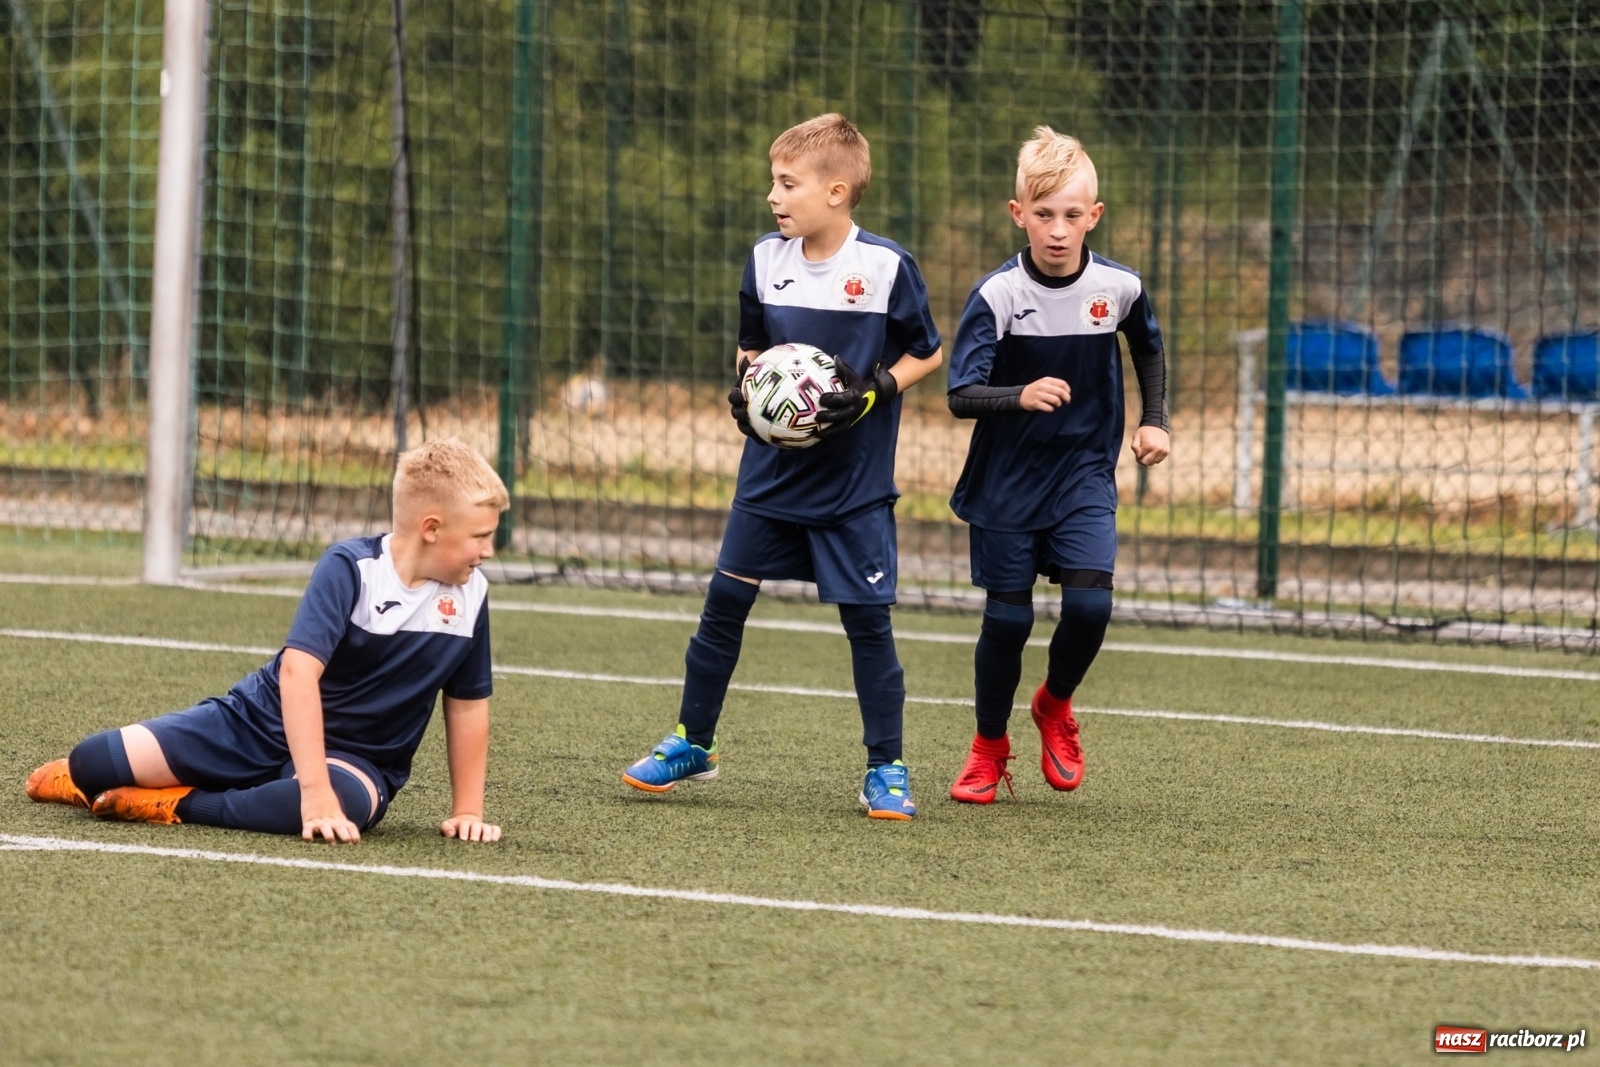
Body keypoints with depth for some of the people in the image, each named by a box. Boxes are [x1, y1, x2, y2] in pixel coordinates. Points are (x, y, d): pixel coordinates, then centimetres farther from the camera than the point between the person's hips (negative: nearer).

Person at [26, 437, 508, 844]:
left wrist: (468, 810, 3)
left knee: (350, 798, -40)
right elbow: (298, 670, -29)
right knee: (93, 763, -14)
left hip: (354, 760, 2)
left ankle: (177, 803, -19)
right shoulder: (351, 568, -19)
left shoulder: (470, 596, -6)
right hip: (262, 720, -2)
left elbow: (468, 702, 7)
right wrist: (314, 790, -37)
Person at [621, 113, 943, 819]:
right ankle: (692, 745, 18)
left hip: (856, 482, -4)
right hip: (772, 470, 4)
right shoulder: (766, 261, 1)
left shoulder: (885, 267, -13)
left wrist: (874, 392, -17)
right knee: (725, 600, 5)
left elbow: (927, 354, -2)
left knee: (866, 618, -2)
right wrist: (743, 389, -4)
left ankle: (886, 769, 9)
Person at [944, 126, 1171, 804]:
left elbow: (1148, 350, 17)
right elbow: (961, 396, -21)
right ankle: (989, 749, 25)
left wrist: (1155, 420, 8)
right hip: (1007, 479, -2)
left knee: (1090, 602, -15)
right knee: (1007, 617, 2)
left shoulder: (1118, 288, -7)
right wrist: (1021, 396, -38)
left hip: (1084, 474, 2)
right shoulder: (997, 295, -16)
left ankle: (1055, 706, 17)